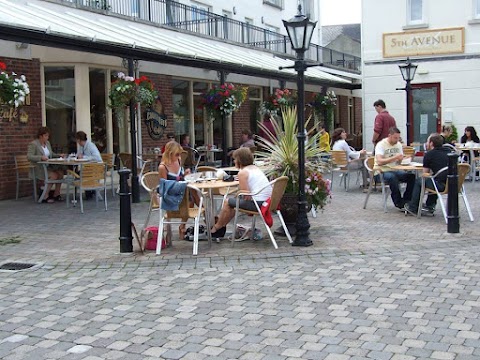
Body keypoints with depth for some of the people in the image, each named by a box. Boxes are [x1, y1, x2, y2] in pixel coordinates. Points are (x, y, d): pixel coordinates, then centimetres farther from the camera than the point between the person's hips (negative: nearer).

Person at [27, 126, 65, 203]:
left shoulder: (47, 143, 14)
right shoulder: (33, 144, -9)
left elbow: (51, 154, 26)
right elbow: (29, 156, -19)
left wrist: (59, 155, 6)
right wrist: (41, 157, -32)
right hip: (39, 168, -7)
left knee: (60, 172, -20)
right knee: (54, 175, -28)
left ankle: (56, 195, -12)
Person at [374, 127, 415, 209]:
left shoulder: (398, 144, 10)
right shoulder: (381, 145, -11)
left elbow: (400, 160, 13)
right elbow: (379, 162, -24)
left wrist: (401, 159, -13)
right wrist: (395, 157, -30)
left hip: (395, 170, 6)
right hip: (382, 171, -6)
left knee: (412, 176, -17)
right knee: (392, 177, -38)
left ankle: (405, 201, -7)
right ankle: (399, 204, -27)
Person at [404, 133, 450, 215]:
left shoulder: (429, 154, -2)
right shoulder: (448, 151, 15)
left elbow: (425, 173, 7)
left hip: (441, 185, -7)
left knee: (418, 181, 16)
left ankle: (413, 208, 27)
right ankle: (430, 206, 38)